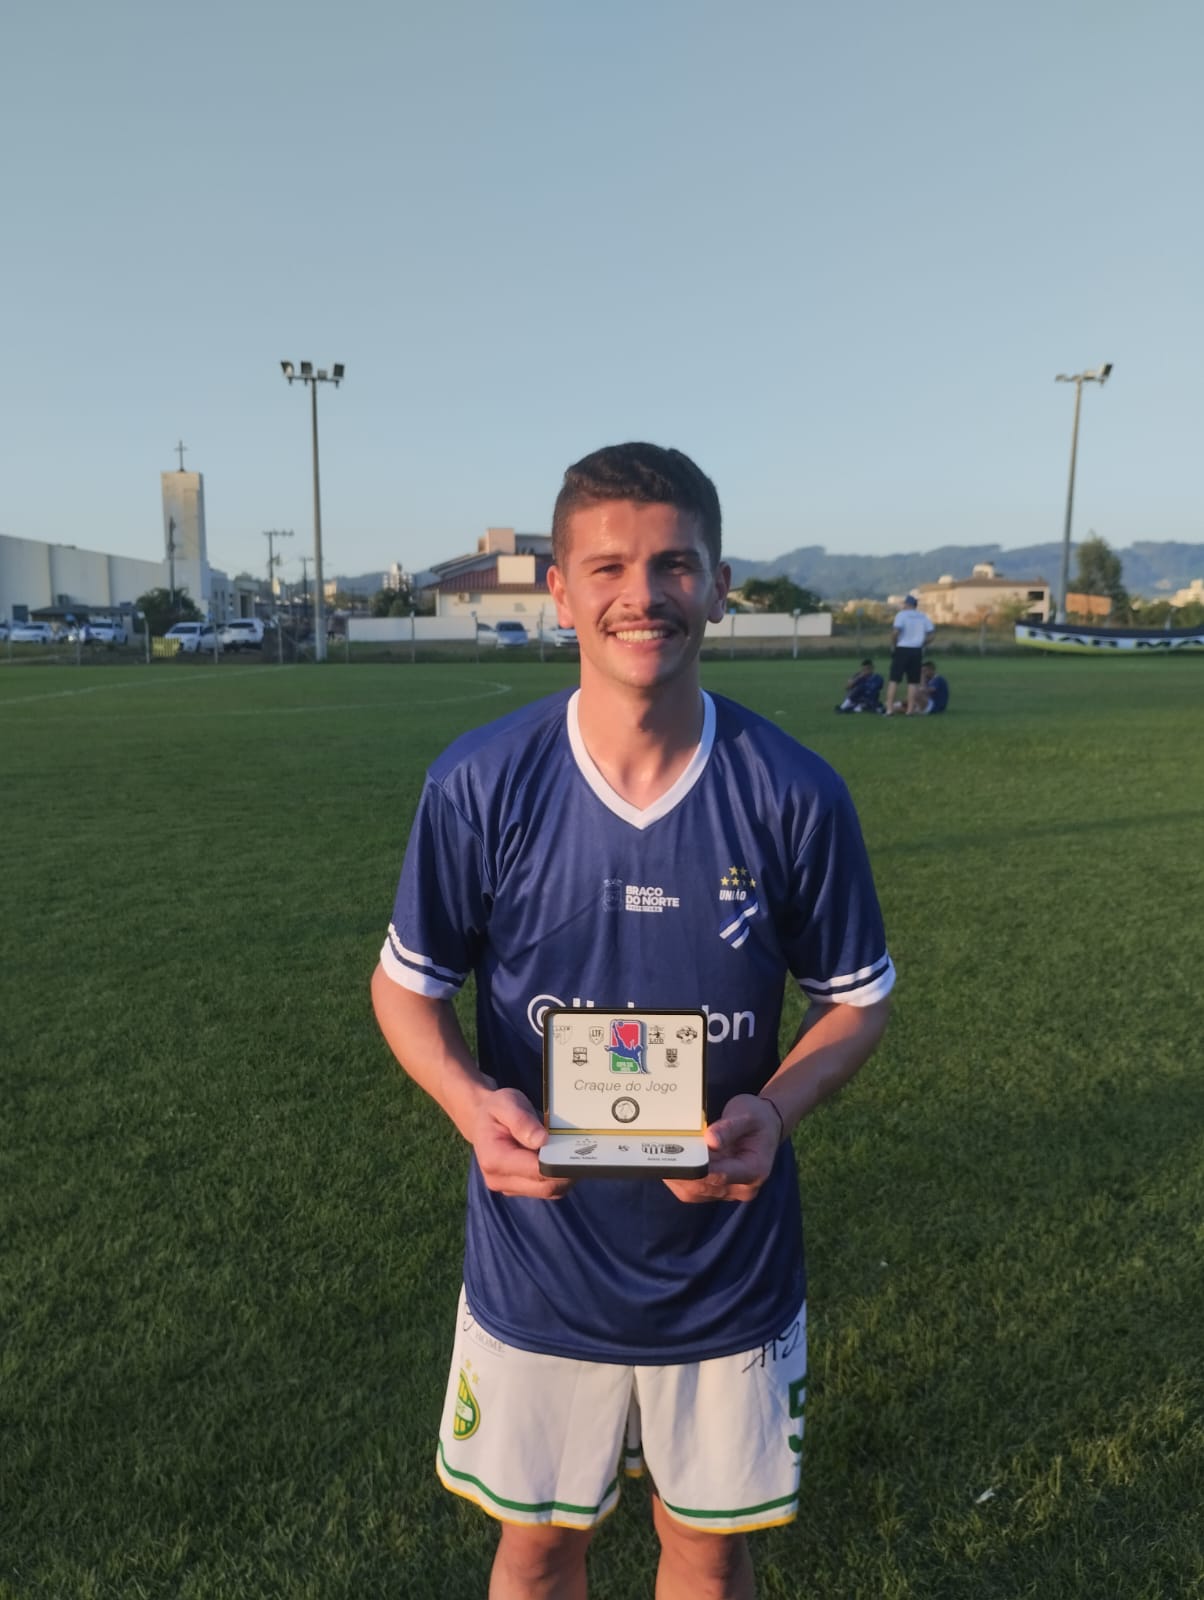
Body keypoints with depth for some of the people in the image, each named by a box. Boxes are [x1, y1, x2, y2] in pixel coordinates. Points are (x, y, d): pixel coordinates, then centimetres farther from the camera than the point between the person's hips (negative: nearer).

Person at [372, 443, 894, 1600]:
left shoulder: (794, 794, -13)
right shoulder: (479, 783, -14)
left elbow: (858, 994, -1)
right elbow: (406, 982, -2)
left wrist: (775, 1108, -19)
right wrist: (470, 1100, -20)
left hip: (728, 1269, 1)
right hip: (537, 1262, 0)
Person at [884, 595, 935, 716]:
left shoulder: (901, 614, -4)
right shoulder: (924, 617, 9)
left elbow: (895, 631, -16)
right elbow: (931, 634, 4)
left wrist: (893, 646, -4)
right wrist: (921, 644, 12)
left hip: (902, 649, -4)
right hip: (917, 651, 4)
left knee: (894, 680, 0)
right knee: (913, 682, 8)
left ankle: (890, 709, -7)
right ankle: (910, 710, 5)